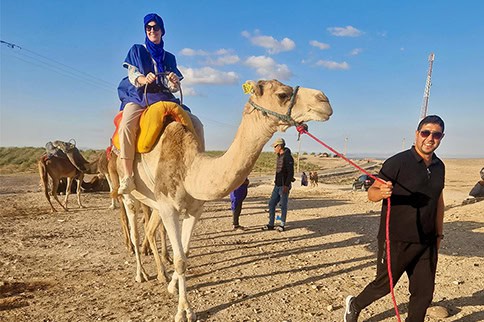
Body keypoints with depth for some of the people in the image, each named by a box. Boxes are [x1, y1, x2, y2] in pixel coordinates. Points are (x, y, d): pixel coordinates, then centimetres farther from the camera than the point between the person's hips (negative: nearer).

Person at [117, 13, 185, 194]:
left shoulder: (169, 57, 19)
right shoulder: (136, 51, 14)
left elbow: (174, 88, 11)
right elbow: (132, 75, 1)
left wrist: (174, 82, -15)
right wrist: (144, 79, -23)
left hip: (162, 98, 2)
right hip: (138, 97, -2)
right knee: (126, 126, -34)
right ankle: (128, 177, -34)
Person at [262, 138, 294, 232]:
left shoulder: (287, 157, -15)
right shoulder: (279, 156, 13)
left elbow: (290, 172, -19)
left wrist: (286, 185, -22)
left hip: (284, 186, -9)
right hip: (277, 185, 9)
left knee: (283, 205, 1)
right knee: (271, 203, 8)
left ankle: (282, 225, 14)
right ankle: (271, 224, 15)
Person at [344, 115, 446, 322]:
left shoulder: (439, 167, 7)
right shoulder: (397, 162, -14)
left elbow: (438, 200, 19)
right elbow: (371, 192, -14)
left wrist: (439, 233, 20)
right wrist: (382, 193, -37)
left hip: (426, 242, 6)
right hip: (396, 240, -6)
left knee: (424, 293, 11)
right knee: (384, 285, 9)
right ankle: (354, 305, 36)